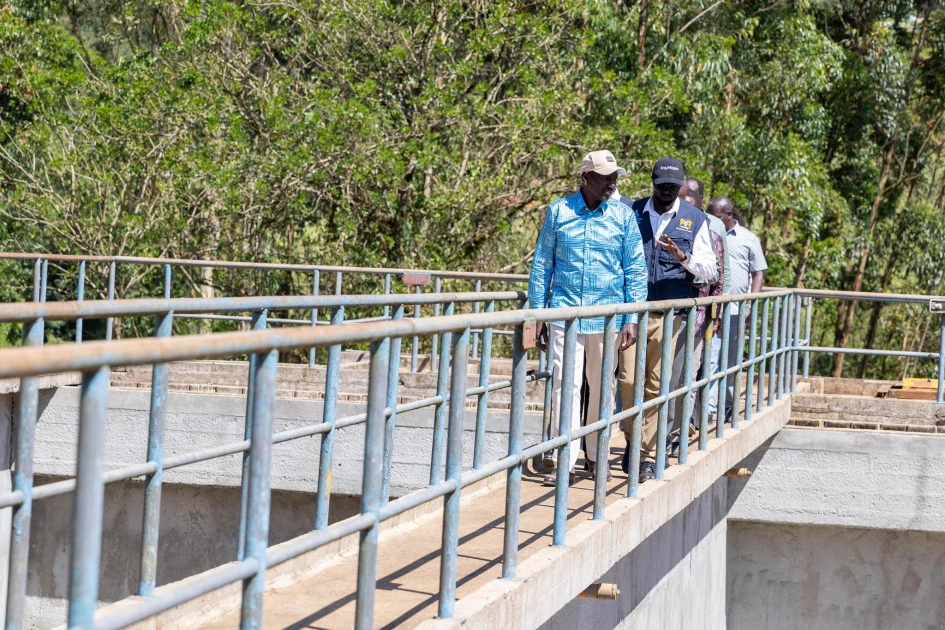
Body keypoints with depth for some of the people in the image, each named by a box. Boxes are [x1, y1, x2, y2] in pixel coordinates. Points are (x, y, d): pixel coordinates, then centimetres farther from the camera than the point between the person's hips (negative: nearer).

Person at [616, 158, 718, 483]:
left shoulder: (695, 219, 6)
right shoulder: (632, 212, 8)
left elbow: (710, 269, 4)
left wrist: (683, 257, -14)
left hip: (668, 314, -1)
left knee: (656, 386, 0)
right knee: (628, 380, -6)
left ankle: (647, 455, 8)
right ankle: (632, 440, 16)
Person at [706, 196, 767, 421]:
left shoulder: (748, 239, 6)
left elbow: (758, 274, 7)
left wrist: (749, 305, -3)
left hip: (735, 309, 0)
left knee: (731, 361, 9)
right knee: (710, 359, -9)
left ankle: (728, 406, 21)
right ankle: (707, 408, -13)